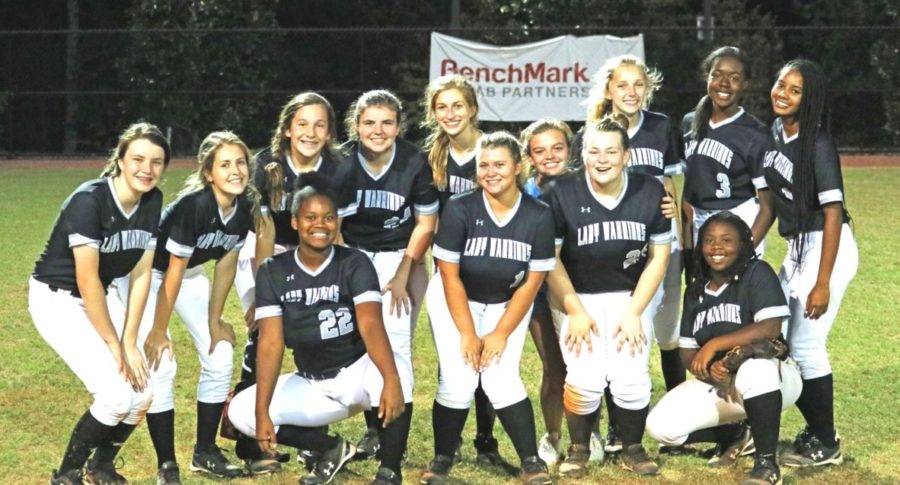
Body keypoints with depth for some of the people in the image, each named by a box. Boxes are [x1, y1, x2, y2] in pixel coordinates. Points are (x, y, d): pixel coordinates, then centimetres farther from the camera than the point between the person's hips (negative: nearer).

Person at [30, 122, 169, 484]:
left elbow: (142, 273, -4)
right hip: (57, 299, -7)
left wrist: (130, 341, -9)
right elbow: (86, 279, -25)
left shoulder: (152, 201, -6)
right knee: (117, 395, -20)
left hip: (99, 299, 7)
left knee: (143, 392, -4)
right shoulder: (89, 201, -27)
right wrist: (113, 343, -19)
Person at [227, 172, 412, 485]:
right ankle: (332, 449, 8)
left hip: (356, 374, -3)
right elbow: (271, 342, -16)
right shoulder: (273, 272, -8)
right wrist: (262, 412, -27)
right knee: (241, 412, -12)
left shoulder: (354, 264, -14)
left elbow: (370, 324, -30)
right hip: (310, 385, 4)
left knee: (396, 370, -35)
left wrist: (391, 380, -47)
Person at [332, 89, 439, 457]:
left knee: (395, 342, -13)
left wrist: (403, 274, -6)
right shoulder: (342, 165, -15)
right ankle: (373, 430, 8)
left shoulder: (415, 163, -16)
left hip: (401, 257, -1)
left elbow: (425, 223, -5)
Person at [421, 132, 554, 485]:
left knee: (501, 379, -14)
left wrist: (501, 334, -13)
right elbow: (450, 275, -17)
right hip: (454, 301, -1)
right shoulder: (460, 209, -21)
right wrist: (468, 334, -17)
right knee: (458, 380, -14)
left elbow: (531, 283, -11)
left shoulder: (539, 216, -17)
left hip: (508, 304, 1)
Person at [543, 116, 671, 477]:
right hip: (577, 297, -2)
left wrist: (634, 312, -7)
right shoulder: (562, 194, -15)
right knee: (585, 379, -18)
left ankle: (632, 449, 9)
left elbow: (658, 257, -2)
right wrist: (575, 311, -12)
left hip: (629, 297, 2)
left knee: (631, 377, -15)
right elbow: (550, 258, -9)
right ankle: (578, 449, 7)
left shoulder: (650, 193, -8)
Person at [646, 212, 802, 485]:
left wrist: (714, 344, -25)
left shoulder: (757, 273, -11)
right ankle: (734, 436, 14)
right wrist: (708, 368, -19)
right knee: (661, 426, -12)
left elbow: (770, 329, -25)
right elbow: (687, 350, 5)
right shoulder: (696, 289, 8)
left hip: (770, 378, -6)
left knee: (753, 370, -43)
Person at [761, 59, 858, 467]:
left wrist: (823, 283, -23)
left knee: (805, 343, -7)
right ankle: (816, 430, 27)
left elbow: (833, 213, -20)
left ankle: (826, 445, 7)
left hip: (827, 248, -9)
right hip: (796, 248, 9)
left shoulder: (817, 144, -19)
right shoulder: (776, 131, 5)